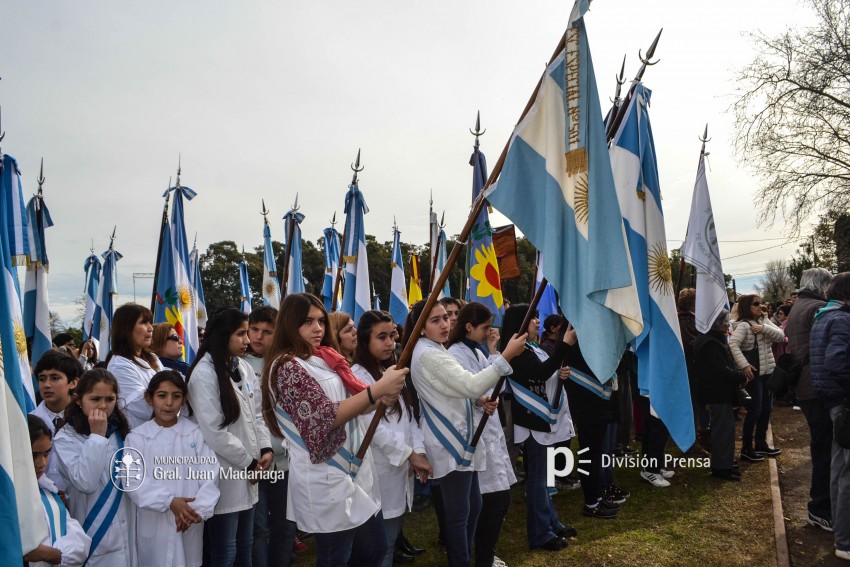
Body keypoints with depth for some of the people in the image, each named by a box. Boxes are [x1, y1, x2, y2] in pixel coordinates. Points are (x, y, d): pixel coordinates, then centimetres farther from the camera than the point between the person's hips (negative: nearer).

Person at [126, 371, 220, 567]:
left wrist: (197, 509, -19)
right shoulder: (137, 437, -2)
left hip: (190, 524, 1)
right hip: (153, 526, -1)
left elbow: (209, 476, -5)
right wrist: (169, 501, -22)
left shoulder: (196, 433, -1)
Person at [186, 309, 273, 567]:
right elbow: (213, 432, -19)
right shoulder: (204, 373, -15)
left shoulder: (244, 368, 7)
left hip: (247, 471, 7)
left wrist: (265, 449, -3)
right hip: (223, 475, -7)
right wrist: (249, 463, -12)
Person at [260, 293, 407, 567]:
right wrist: (378, 389, -31)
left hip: (355, 472, 8)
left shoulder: (326, 359, 12)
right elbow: (326, 417, -25)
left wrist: (383, 394, 1)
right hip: (326, 482, -8)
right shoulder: (287, 367, -15)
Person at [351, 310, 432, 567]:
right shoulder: (358, 375, -12)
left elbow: (408, 415, 9)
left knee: (394, 532, 16)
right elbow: (373, 427, -18)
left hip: (402, 466, 7)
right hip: (381, 470, -7)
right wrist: (411, 455, -15)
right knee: (381, 545, 1)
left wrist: (419, 449, -5)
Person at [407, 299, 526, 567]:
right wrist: (507, 356, -31)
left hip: (458, 438, 11)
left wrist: (482, 400, 4)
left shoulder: (435, 350, 15)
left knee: (473, 504, 18)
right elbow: (471, 385, -27)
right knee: (459, 511, -1)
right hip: (450, 442, -11)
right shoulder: (428, 354, -19)